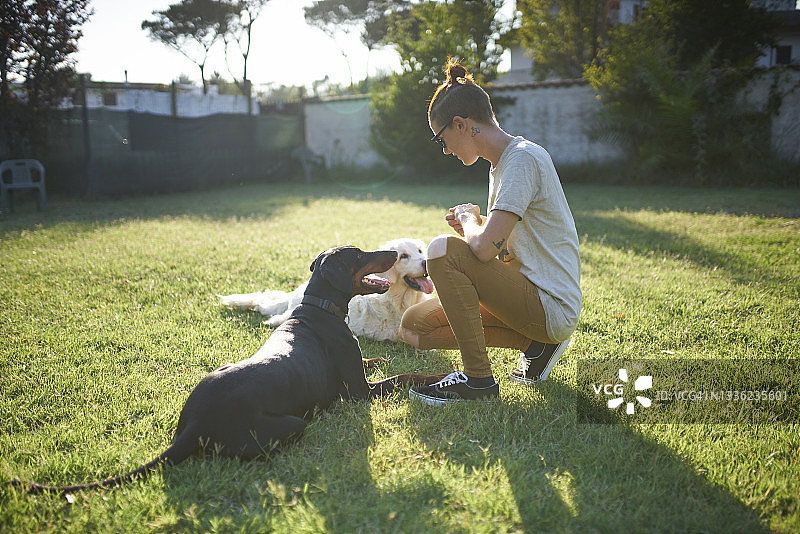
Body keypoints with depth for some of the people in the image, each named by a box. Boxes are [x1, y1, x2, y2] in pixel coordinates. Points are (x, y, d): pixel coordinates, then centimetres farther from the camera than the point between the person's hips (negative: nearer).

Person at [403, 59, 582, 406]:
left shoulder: (523, 158, -18)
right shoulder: (502, 162, 13)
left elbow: (485, 248, -28)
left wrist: (469, 219, -7)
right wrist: (473, 223, 3)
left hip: (553, 309, -10)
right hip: (527, 293, 10)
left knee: (444, 250, -24)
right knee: (414, 327, 5)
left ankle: (478, 379, -16)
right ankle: (534, 343, 6)